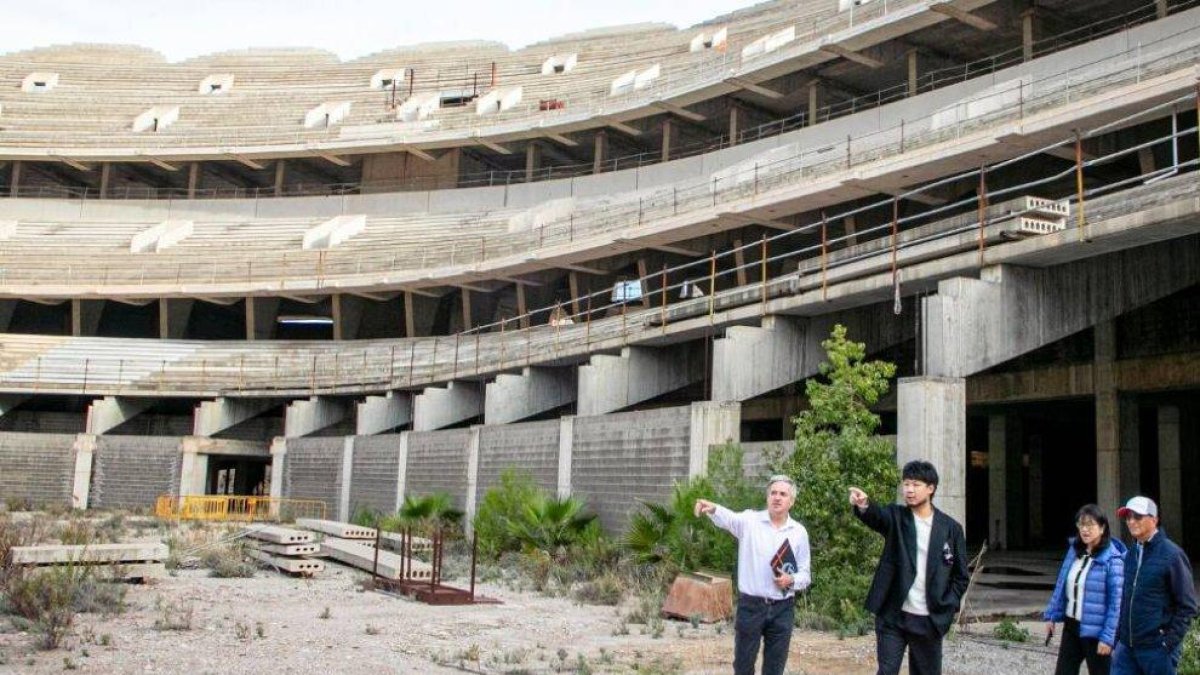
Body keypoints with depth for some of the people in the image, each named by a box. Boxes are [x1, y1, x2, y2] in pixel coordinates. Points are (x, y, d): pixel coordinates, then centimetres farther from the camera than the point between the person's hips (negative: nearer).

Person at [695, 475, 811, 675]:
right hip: (751, 605, -2)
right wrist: (713, 509, -50)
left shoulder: (799, 532, 3)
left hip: (782, 608, 2)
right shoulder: (750, 521, -5)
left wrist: (792, 580, -14)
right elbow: (728, 519, -27)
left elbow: (805, 574, 9)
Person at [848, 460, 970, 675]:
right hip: (893, 616, -1)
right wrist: (864, 505, -49)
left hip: (930, 619, 1)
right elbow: (876, 516, -26)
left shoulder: (951, 528, 1)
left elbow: (960, 576, 5)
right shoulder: (896, 517, -1)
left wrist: (948, 609, -6)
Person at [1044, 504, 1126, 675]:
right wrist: (1051, 615, 11)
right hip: (1071, 626, 7)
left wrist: (1108, 637, -19)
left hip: (1096, 631, -7)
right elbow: (1061, 585, 13)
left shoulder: (1112, 560, -16)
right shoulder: (1074, 550, 5)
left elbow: (1116, 602, -17)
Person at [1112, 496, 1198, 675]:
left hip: (1157, 647, -6)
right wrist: (1118, 633, 13)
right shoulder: (1131, 554, 10)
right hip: (1126, 645, 6)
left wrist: (1170, 641, -13)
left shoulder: (1172, 555, -9)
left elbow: (1187, 606, -9)